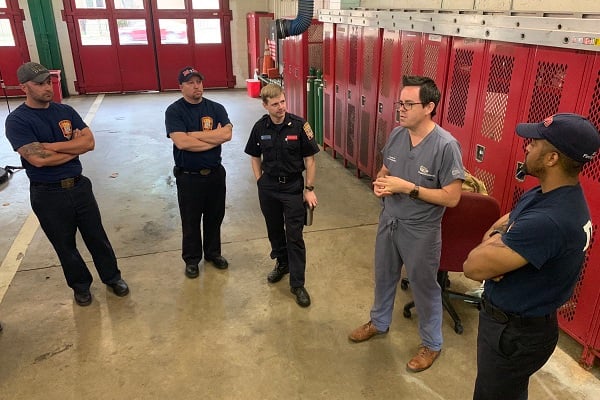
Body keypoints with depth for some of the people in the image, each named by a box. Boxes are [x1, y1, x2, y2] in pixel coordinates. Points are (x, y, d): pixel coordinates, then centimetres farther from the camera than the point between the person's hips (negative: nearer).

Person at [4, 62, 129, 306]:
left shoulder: (65, 111, 2)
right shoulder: (17, 120, -12)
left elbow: (89, 142, -10)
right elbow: (38, 158, -23)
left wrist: (50, 145, -18)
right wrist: (74, 147, -11)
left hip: (79, 186, 3)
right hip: (47, 195, -3)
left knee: (97, 236, 15)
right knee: (65, 245, 15)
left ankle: (112, 277, 34)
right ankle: (80, 285, 35)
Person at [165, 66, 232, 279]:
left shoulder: (216, 108, 0)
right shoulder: (174, 111, -9)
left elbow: (227, 134, -17)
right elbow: (181, 142, -24)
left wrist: (194, 134, -18)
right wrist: (214, 137, -16)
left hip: (215, 173, 3)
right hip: (188, 177, -3)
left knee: (215, 216, 17)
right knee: (191, 220, 12)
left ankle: (213, 252, 38)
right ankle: (191, 259, 31)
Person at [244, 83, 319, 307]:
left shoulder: (299, 125, -13)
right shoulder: (260, 127, -3)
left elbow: (309, 160, -8)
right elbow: (255, 157, 10)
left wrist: (309, 188, -9)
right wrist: (260, 181, 2)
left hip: (293, 187, -3)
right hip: (268, 188, 4)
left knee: (294, 236, -1)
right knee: (274, 230, 18)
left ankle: (297, 284, 8)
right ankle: (282, 263, 42)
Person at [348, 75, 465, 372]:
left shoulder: (446, 145, -23)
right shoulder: (396, 134, -3)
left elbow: (451, 197, -22)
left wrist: (407, 187, -25)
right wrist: (379, 183, -11)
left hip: (421, 231, -6)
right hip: (388, 222, 6)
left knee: (424, 287, 12)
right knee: (384, 277, 24)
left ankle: (431, 344, 36)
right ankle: (379, 322, 49)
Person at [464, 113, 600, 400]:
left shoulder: (549, 220, -36)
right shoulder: (542, 194, -2)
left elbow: (473, 267, -34)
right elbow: (502, 224, 10)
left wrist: (490, 245, -11)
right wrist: (496, 241, -15)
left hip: (515, 332, -9)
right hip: (517, 321, 9)